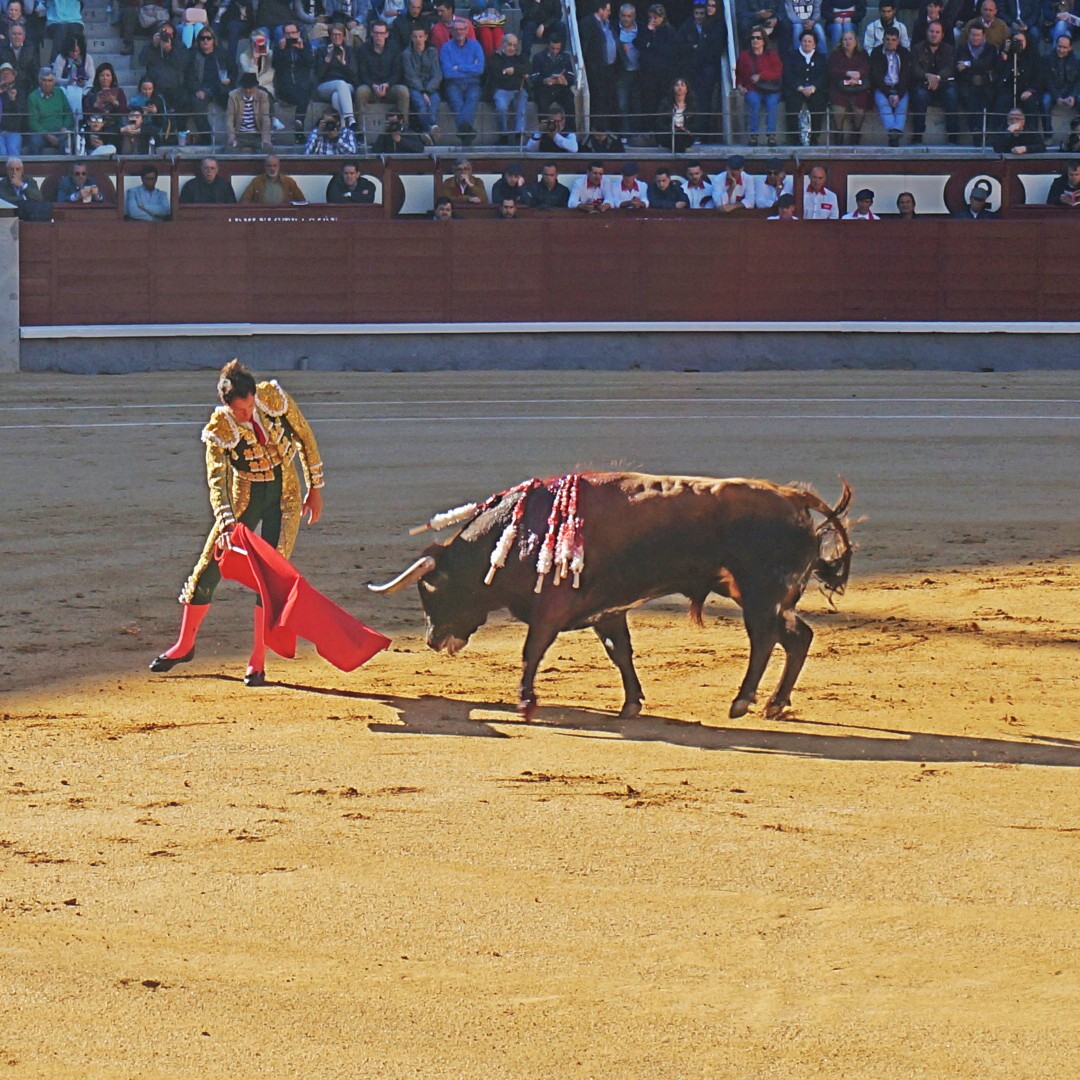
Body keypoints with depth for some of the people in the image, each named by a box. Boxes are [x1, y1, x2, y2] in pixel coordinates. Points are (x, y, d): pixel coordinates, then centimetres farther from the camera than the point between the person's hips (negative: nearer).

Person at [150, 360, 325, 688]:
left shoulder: (274, 398, -17)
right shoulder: (218, 430, -22)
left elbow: (304, 437, -2)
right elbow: (217, 481, -31)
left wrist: (315, 488, 2)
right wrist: (226, 524, -47)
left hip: (285, 495, 0)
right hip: (244, 497, 0)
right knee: (208, 568, 1)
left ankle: (258, 661, -6)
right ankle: (184, 645, 23)